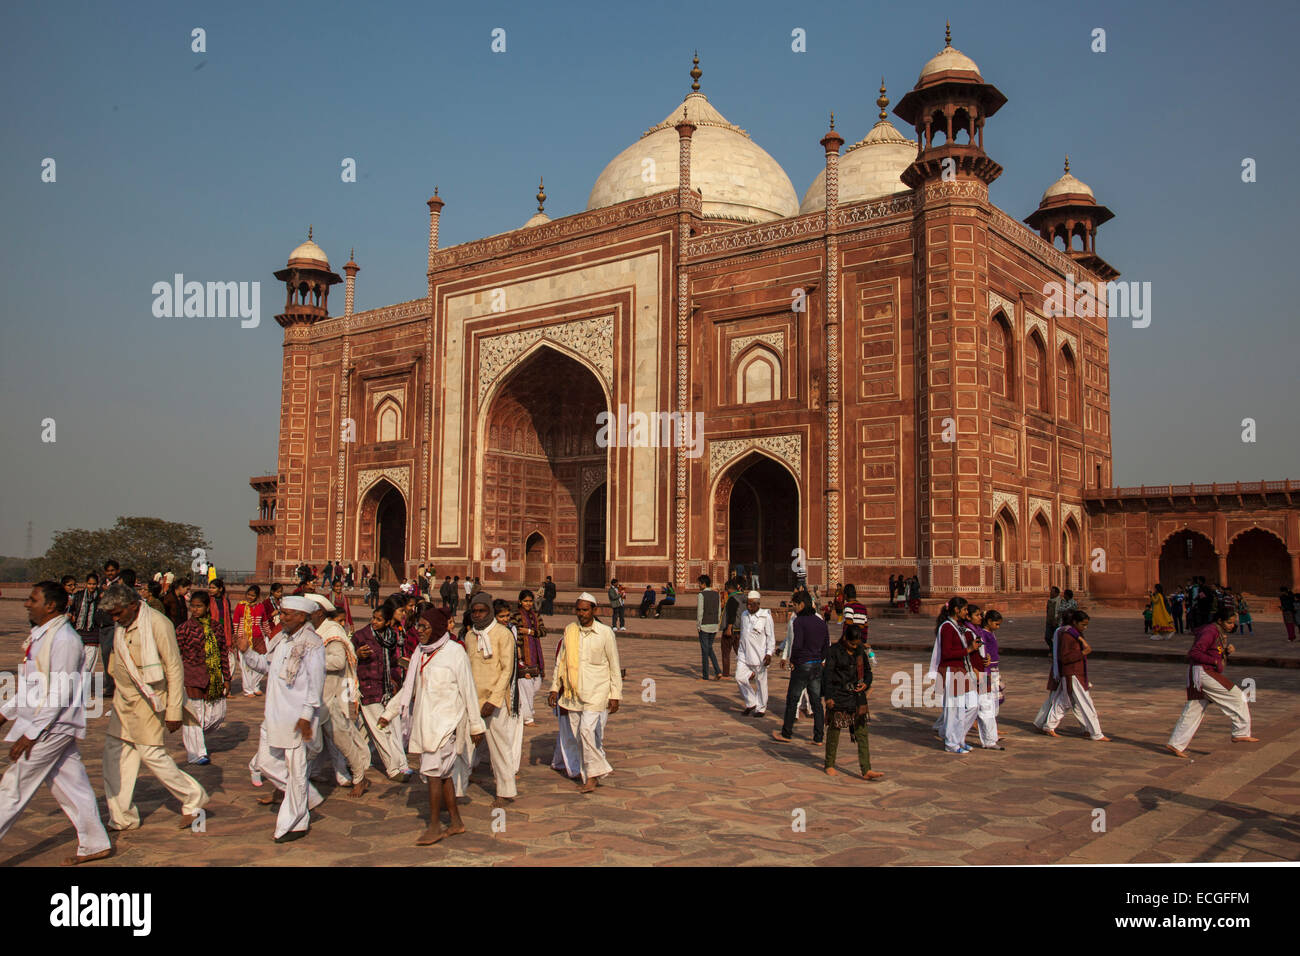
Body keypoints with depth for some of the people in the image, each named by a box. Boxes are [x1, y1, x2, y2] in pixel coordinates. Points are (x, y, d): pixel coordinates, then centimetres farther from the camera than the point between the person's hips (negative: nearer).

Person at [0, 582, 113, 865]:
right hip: (50, 726, 9)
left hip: (52, 727, -9)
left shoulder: (64, 640, -19)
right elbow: (31, 685, 21)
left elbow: (60, 694, -21)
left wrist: (30, 733, -21)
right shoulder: (40, 635, 12)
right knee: (71, 786, 12)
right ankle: (95, 845, 20)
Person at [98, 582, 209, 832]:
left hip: (147, 701, -8)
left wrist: (174, 711, -16)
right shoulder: (121, 625, 6)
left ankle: (193, 797, 9)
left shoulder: (157, 624, -17)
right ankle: (122, 817, 17)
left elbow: (174, 668, -15)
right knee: (115, 751, 7)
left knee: (151, 753, -8)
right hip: (123, 699, 8)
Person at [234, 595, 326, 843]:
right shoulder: (281, 639, 11)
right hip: (275, 715, 9)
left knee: (295, 769, 0)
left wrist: (306, 715, -19)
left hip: (298, 718, -9)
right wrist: (247, 652, 7)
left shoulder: (312, 644, -14)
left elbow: (315, 683, -16)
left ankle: (295, 823, 13)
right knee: (267, 762, 13)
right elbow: (266, 665, 22)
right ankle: (308, 799, 30)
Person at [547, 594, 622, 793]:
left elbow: (614, 666, 0)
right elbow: (560, 662, 14)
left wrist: (615, 696, -4)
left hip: (597, 691, -4)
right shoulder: (569, 631, 6)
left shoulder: (605, 633, -4)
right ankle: (590, 776, 17)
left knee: (587, 730, -16)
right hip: (573, 692, 4)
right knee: (578, 736, 4)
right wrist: (555, 688, 10)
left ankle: (592, 775, -2)